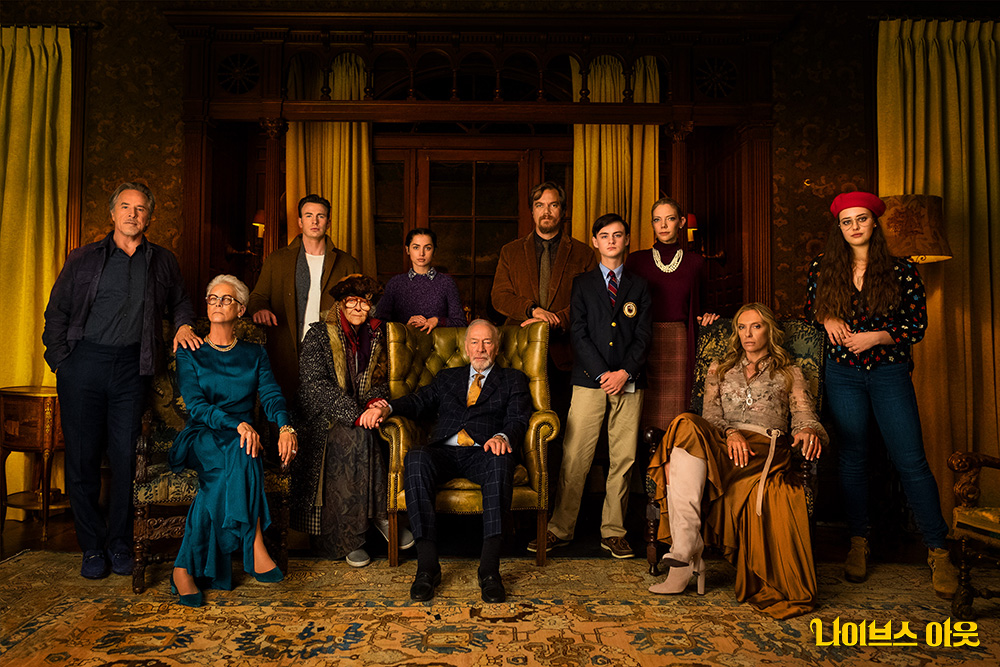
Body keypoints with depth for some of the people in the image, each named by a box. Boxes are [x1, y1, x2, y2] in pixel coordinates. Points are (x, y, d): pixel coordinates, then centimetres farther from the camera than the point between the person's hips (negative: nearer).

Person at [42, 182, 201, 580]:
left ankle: (120, 543, 16)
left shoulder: (163, 262, 11)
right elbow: (57, 312, 9)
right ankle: (93, 547, 15)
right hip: (84, 361, 0)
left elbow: (179, 301, 24)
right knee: (82, 457, 2)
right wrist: (60, 362, -1)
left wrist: (184, 324, 2)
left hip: (132, 367, 0)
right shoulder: (84, 259, 8)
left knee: (126, 457, 2)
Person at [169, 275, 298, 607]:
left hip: (243, 436, 2)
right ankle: (254, 549, -34)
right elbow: (195, 405, -7)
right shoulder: (189, 353, 9)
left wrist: (285, 426, -25)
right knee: (239, 456, -35)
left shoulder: (254, 353, 15)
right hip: (201, 437, -2)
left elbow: (271, 394, -1)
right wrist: (237, 425, -26)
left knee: (229, 473, -33)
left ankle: (186, 567, -31)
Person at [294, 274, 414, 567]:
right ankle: (380, 516, -21)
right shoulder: (319, 335, -1)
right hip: (323, 419, -4)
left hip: (360, 416, 4)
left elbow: (380, 381, 18)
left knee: (359, 441, -30)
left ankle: (348, 537, -20)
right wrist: (354, 413, -22)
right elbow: (314, 384, -12)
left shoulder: (374, 336, 13)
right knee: (357, 438, -33)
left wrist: (375, 401, -6)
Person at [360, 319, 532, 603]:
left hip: (483, 453, -2)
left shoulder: (513, 379, 21)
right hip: (444, 452, 2)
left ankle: (489, 567, -36)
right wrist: (386, 408, -8)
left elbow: (518, 419, 5)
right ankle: (427, 564, -30)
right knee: (415, 459, -32)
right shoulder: (447, 377, 29)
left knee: (502, 462, -37)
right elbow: (418, 401, 14)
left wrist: (503, 437, -19)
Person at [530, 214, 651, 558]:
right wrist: (603, 374, -9)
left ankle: (613, 532, 16)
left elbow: (643, 336, 6)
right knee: (575, 457, -3)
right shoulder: (582, 283, 10)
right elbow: (579, 333, 1)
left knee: (623, 459, 4)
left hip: (628, 381, 2)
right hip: (589, 380, -1)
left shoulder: (639, 286, 13)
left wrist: (624, 372, -9)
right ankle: (560, 529, 9)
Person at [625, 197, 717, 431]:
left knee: (675, 410, -1)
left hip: (679, 343, 1)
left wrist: (705, 316, -2)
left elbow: (696, 307, 19)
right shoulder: (637, 260, 7)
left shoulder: (694, 262, 9)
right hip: (645, 343, 0)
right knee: (646, 413, -2)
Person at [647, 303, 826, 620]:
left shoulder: (789, 372, 25)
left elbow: (803, 414, 8)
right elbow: (711, 414, 12)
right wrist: (730, 433, -11)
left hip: (767, 448, -2)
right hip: (721, 443, 2)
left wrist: (808, 431, -17)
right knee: (688, 425, -36)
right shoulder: (719, 369, 28)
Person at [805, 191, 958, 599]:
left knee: (911, 460, -3)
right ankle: (859, 543, 19)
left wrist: (876, 337, -13)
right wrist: (827, 319, -4)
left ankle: (938, 551, 9)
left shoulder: (902, 271, -2)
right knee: (852, 457, 7)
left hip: (889, 373, -2)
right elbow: (811, 308, 17)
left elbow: (918, 325, 1)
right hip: (843, 374, 2)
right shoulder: (823, 270, 3)